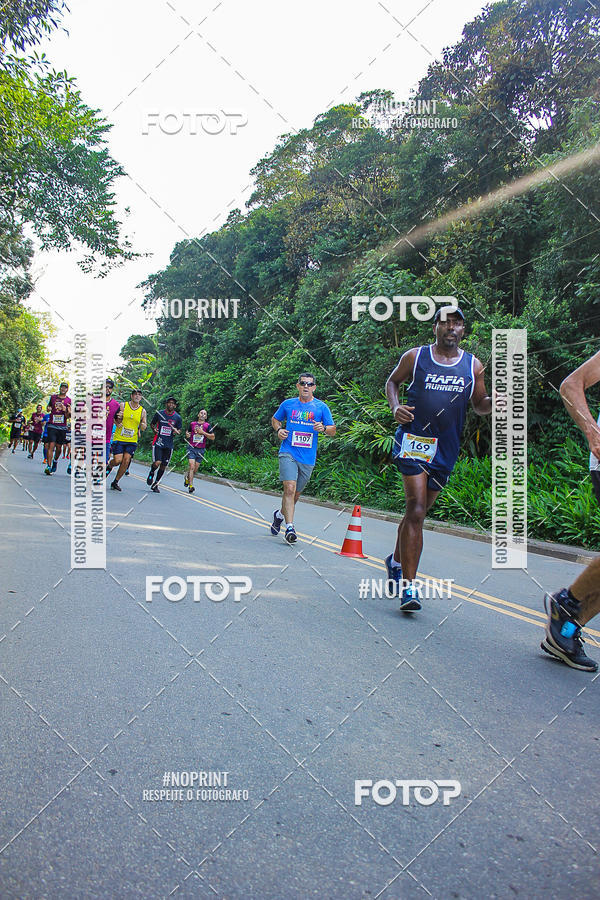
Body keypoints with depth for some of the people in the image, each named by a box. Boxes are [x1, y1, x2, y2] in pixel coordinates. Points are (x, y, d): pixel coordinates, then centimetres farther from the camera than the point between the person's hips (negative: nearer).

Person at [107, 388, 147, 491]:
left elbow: (143, 428, 9)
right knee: (117, 460, -8)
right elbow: (113, 418, 8)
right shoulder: (122, 405, -1)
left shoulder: (142, 411, 4)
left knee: (126, 461, -6)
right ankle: (109, 466, 29)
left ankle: (115, 482, 10)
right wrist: (117, 422, -13)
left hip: (132, 441, 2)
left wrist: (142, 424, -13)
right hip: (119, 439, -2)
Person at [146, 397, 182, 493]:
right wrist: (154, 429, -5)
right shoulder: (159, 414, 1)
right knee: (157, 463, -18)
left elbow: (179, 430, 13)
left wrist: (176, 431, -10)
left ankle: (155, 485, 23)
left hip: (169, 445, 2)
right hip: (158, 442, -2)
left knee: (163, 466, 5)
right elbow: (152, 424, 16)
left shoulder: (178, 417, 3)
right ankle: (151, 473, 16)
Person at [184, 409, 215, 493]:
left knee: (195, 469, 6)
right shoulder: (192, 424, 7)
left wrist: (203, 432, -14)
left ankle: (187, 477, 35)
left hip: (201, 450, 1)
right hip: (191, 448, -1)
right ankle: (191, 486, -14)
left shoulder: (207, 426, 2)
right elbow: (187, 432, 23)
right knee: (192, 466, -15)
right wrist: (187, 435, 0)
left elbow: (213, 437, -5)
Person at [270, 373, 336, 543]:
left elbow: (333, 430, 8)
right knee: (290, 488, -19)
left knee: (296, 493, 13)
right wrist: (278, 430, 1)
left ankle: (280, 514, 40)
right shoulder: (288, 404, 7)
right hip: (288, 453, -2)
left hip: (308, 458, 2)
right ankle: (289, 527, -20)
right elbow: (275, 419, 22)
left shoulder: (321, 407, 5)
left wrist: (323, 428, -14)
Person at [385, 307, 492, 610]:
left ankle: (396, 560, 40)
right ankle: (407, 584, -11)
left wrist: (495, 400, -8)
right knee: (416, 509, -16)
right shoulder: (414, 357, 2)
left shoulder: (473, 366, 8)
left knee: (418, 510, 16)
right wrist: (395, 406, -4)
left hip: (446, 448, 4)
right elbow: (392, 381, 15)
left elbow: (479, 405, 15)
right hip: (413, 439, -4)